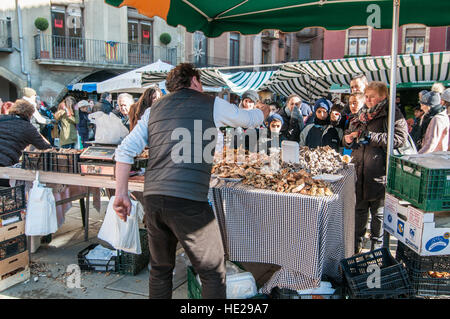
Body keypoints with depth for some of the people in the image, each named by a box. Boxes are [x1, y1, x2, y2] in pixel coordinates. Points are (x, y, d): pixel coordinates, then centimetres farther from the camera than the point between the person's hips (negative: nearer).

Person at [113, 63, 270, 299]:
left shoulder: (155, 109, 18)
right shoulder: (212, 105, 7)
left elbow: (125, 150, 11)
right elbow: (250, 120, 24)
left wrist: (121, 194, 14)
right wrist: (263, 111, 46)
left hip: (152, 197, 6)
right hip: (188, 200, -5)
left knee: (160, 269, 22)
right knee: (213, 273, 8)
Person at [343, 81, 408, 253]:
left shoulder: (392, 114, -4)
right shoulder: (362, 115, 15)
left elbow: (400, 138, -16)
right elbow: (348, 135, 24)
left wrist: (373, 137, -19)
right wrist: (348, 138, 0)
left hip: (380, 171, -6)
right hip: (359, 170, 6)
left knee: (378, 211, 7)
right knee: (359, 208, 15)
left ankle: (377, 245, 22)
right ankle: (355, 244, 28)